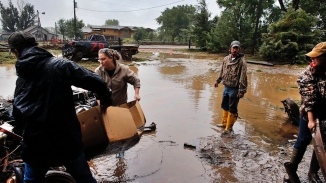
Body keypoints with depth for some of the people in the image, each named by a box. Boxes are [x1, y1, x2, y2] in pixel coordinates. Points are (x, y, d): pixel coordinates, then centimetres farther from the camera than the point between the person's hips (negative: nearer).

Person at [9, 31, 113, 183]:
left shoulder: (20, 79, 3)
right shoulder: (60, 65, -10)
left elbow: (17, 116, 6)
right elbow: (95, 82, -18)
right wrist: (106, 100, 1)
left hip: (35, 146, 4)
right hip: (67, 141, -3)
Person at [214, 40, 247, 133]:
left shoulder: (241, 61, -14)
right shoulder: (226, 59, 4)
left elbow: (243, 77, -18)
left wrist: (242, 91, -21)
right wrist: (218, 80, 25)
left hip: (234, 89, -6)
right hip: (226, 87, 7)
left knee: (232, 109, 5)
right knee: (225, 106, 20)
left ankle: (229, 127, 18)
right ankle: (224, 123, 37)